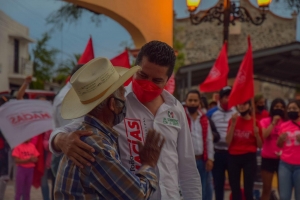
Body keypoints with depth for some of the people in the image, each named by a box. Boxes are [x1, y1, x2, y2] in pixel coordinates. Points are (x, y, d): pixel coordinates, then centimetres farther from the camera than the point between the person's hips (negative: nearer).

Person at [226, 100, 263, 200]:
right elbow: (228, 141, -5)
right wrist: (233, 123, -12)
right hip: (233, 157, 2)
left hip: (249, 158, -2)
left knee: (248, 189, -4)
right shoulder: (233, 120, 6)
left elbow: (260, 145, 4)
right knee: (235, 189, 6)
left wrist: (257, 134, -15)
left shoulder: (255, 123, 0)